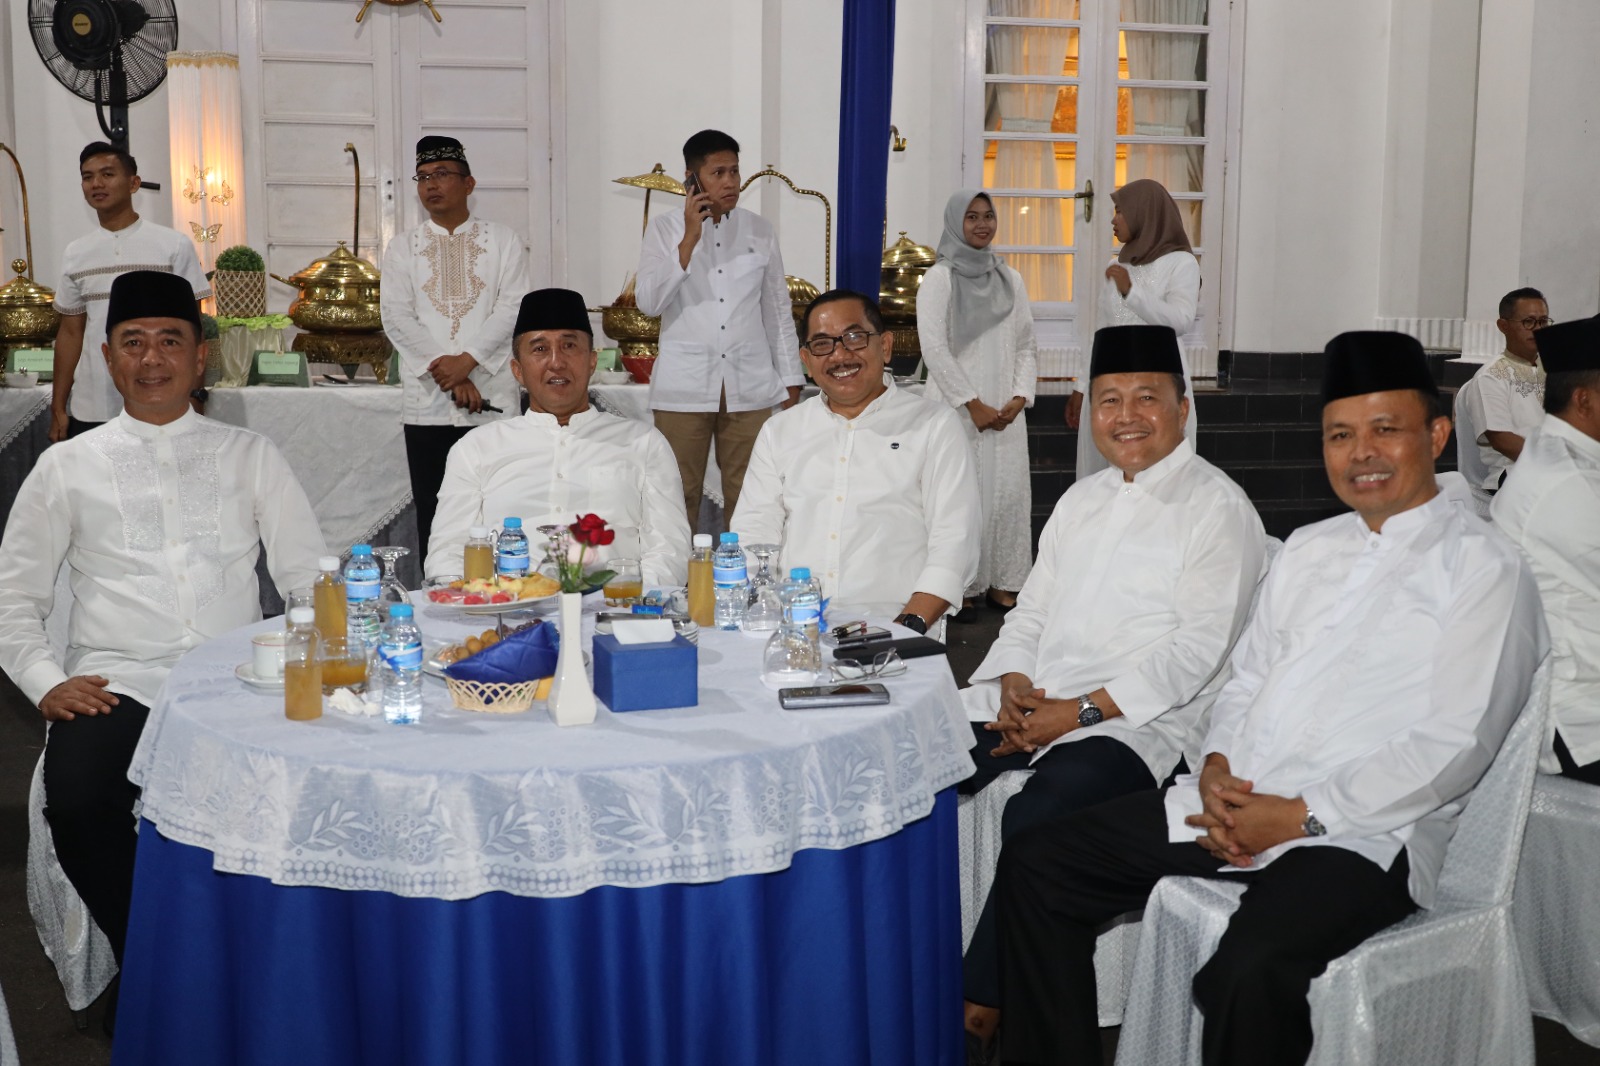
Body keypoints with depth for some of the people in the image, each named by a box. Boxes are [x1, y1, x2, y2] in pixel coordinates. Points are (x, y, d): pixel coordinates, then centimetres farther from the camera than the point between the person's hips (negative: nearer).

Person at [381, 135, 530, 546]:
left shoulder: (502, 241, 9)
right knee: (432, 520, 3)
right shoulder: (403, 248, 12)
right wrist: (448, 378, -11)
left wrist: (467, 360, -15)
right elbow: (397, 318, 0)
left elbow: (512, 308, -3)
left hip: (492, 401, -1)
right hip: (427, 404, 2)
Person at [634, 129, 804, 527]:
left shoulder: (760, 231, 9)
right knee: (679, 495, -1)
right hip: (684, 388, -1)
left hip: (750, 387, 2)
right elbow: (648, 302, -9)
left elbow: (778, 311, 12)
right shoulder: (665, 230, 3)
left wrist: (790, 382, 9)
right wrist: (689, 240, -14)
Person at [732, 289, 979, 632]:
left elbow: (953, 545, 0)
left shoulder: (936, 426, 8)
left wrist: (907, 627, -15)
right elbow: (754, 534, 12)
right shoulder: (779, 431, 19)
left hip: (890, 626, -2)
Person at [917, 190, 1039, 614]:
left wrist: (1020, 397, -1)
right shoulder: (940, 278, -2)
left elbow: (1026, 345, 14)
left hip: (1006, 412, 5)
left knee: (1009, 493, 3)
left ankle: (1003, 584, 11)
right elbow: (934, 348, -9)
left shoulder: (1010, 279, 13)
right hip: (956, 411, -4)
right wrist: (973, 404, -12)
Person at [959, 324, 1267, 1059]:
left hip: (1137, 723, -7)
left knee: (1036, 814, -33)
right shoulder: (1081, 501, 21)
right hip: (1030, 705, 7)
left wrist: (1080, 711, -17)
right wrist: (1014, 685, -2)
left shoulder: (1217, 508, -3)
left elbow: (1196, 649, -12)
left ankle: (984, 1002, -19)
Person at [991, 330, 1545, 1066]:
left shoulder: (1485, 568, -4)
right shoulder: (1308, 549, 18)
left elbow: (1451, 748, -12)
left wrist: (1298, 815, -17)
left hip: (1359, 834, -7)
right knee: (1034, 865, -4)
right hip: (1231, 806, 7)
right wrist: (1216, 767, -2)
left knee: (1249, 970, -35)